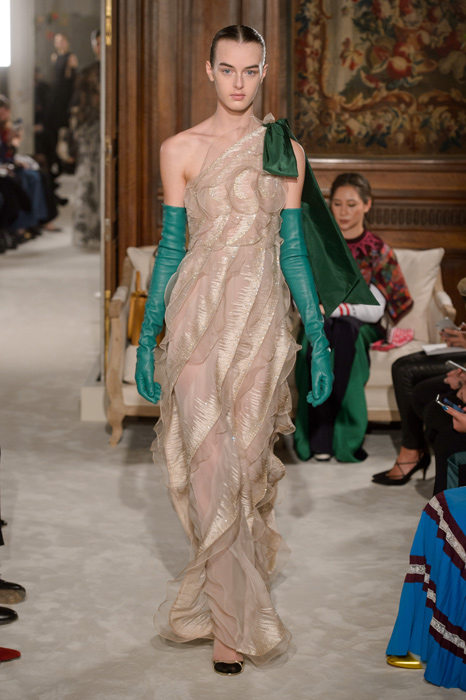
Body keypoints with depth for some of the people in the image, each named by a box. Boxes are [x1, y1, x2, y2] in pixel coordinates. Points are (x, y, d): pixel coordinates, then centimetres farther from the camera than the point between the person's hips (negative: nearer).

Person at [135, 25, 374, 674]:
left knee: (248, 460, 5)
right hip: (199, 316, -2)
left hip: (263, 319, 2)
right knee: (212, 466, -6)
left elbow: (293, 250, 8)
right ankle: (235, 623, 4)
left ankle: (218, 592, 25)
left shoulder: (286, 150, 8)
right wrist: (148, 337, 3)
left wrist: (320, 339, 4)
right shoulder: (180, 149, 2)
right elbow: (170, 248, 4)